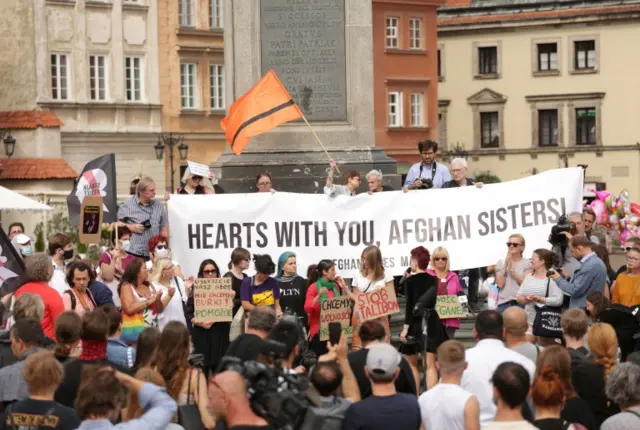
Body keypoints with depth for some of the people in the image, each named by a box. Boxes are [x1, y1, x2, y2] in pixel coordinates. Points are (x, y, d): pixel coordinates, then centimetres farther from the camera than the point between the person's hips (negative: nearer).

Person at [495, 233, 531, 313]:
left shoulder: (527, 263, 5)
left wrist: (511, 270, -8)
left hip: (520, 302, -2)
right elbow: (500, 284, 0)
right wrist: (506, 264, -3)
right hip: (503, 303, 2)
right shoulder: (501, 263, 12)